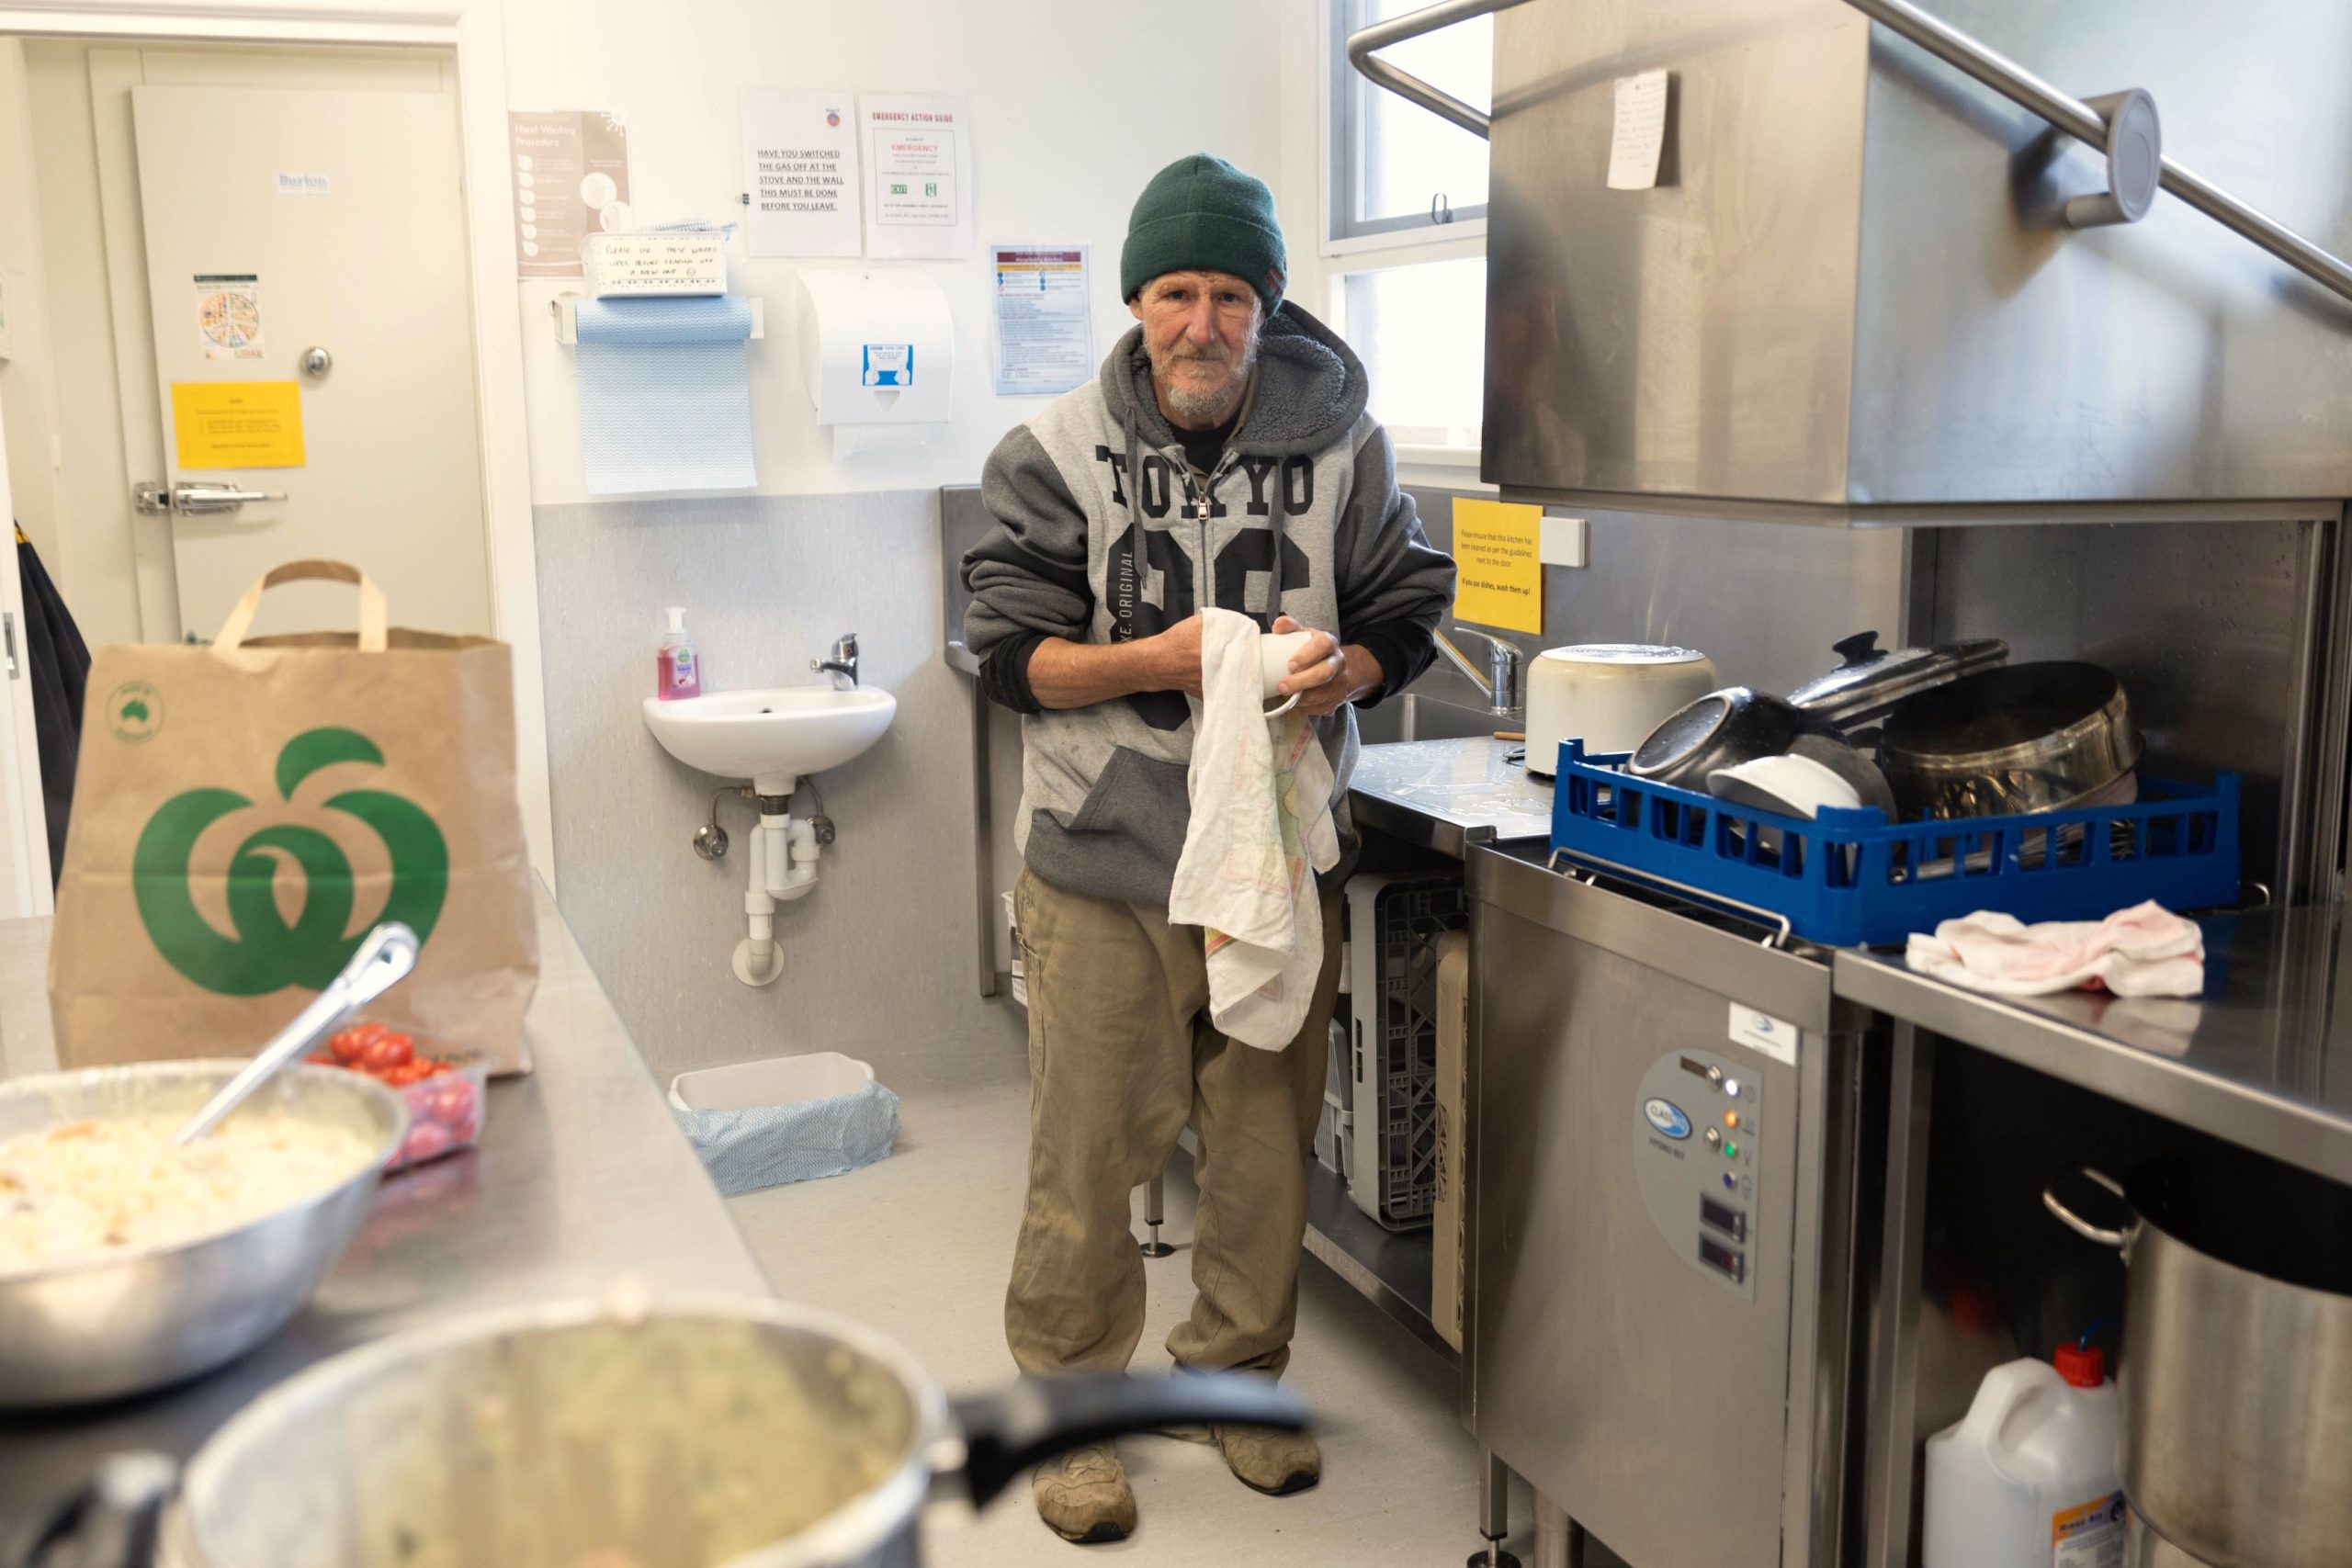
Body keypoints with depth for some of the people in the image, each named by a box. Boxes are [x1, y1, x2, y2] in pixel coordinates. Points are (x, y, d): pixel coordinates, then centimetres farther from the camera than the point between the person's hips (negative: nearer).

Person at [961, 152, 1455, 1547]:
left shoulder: (1342, 447, 2)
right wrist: (1160, 661, -19)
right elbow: (1011, 655, -4)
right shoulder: (1059, 456, -2)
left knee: (1267, 1141, 13)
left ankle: (1239, 1374, 35)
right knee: (1088, 1150, 4)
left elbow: (1407, 616, 8)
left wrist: (1342, 671, -14)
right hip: (1103, 862, -2)